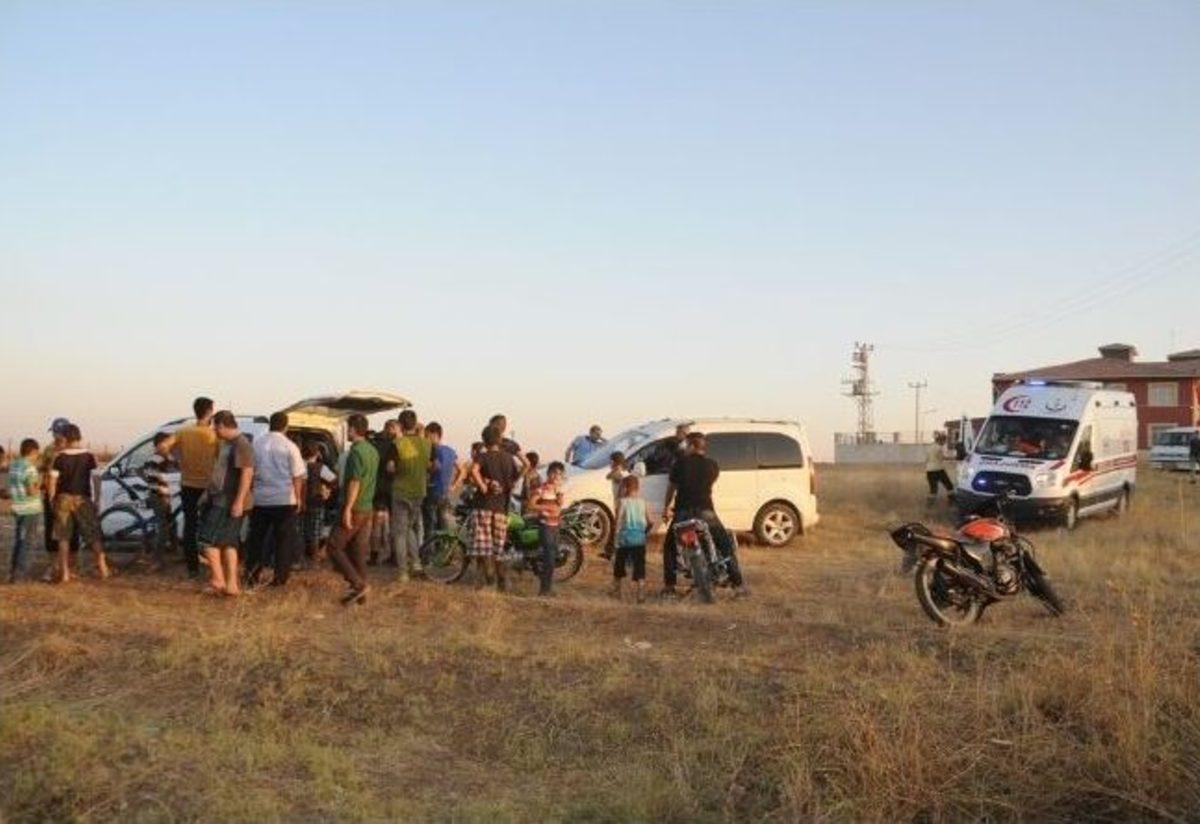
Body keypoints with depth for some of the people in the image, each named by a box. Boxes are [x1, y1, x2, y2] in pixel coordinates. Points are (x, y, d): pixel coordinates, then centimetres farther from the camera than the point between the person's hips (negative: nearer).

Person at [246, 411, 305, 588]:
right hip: (285, 500, -2)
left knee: (256, 537, 14)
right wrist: (298, 498, 4)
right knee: (284, 539, 7)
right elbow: (297, 476, -7)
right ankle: (280, 577, 9)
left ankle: (252, 574, 16)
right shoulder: (290, 446, -8)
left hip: (260, 499, 3)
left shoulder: (256, 444, 0)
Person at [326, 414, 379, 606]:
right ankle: (360, 594, 13)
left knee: (334, 547, -1)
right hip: (368, 509, 9)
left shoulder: (356, 451, -16)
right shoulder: (373, 451, 12)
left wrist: (347, 509, -23)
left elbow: (355, 482, -22)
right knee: (359, 553, 11)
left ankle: (359, 584, -9)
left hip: (354, 509, -9)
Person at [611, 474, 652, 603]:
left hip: (625, 539, -2)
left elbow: (617, 521, -16)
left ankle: (616, 590, 25)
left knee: (619, 564, 15)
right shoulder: (642, 502, 2)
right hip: (640, 539, 2)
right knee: (639, 565, 5)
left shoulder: (622, 501, -8)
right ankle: (639, 592, -3)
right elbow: (650, 523, 3)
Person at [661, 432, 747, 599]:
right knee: (726, 545, 13)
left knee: (669, 547, 18)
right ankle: (738, 585, 4)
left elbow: (671, 487, 7)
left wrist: (666, 508, 20)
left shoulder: (681, 462, 2)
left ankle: (669, 587, 8)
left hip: (682, 512, 0)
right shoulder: (712, 465, 5)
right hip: (705, 511, 1)